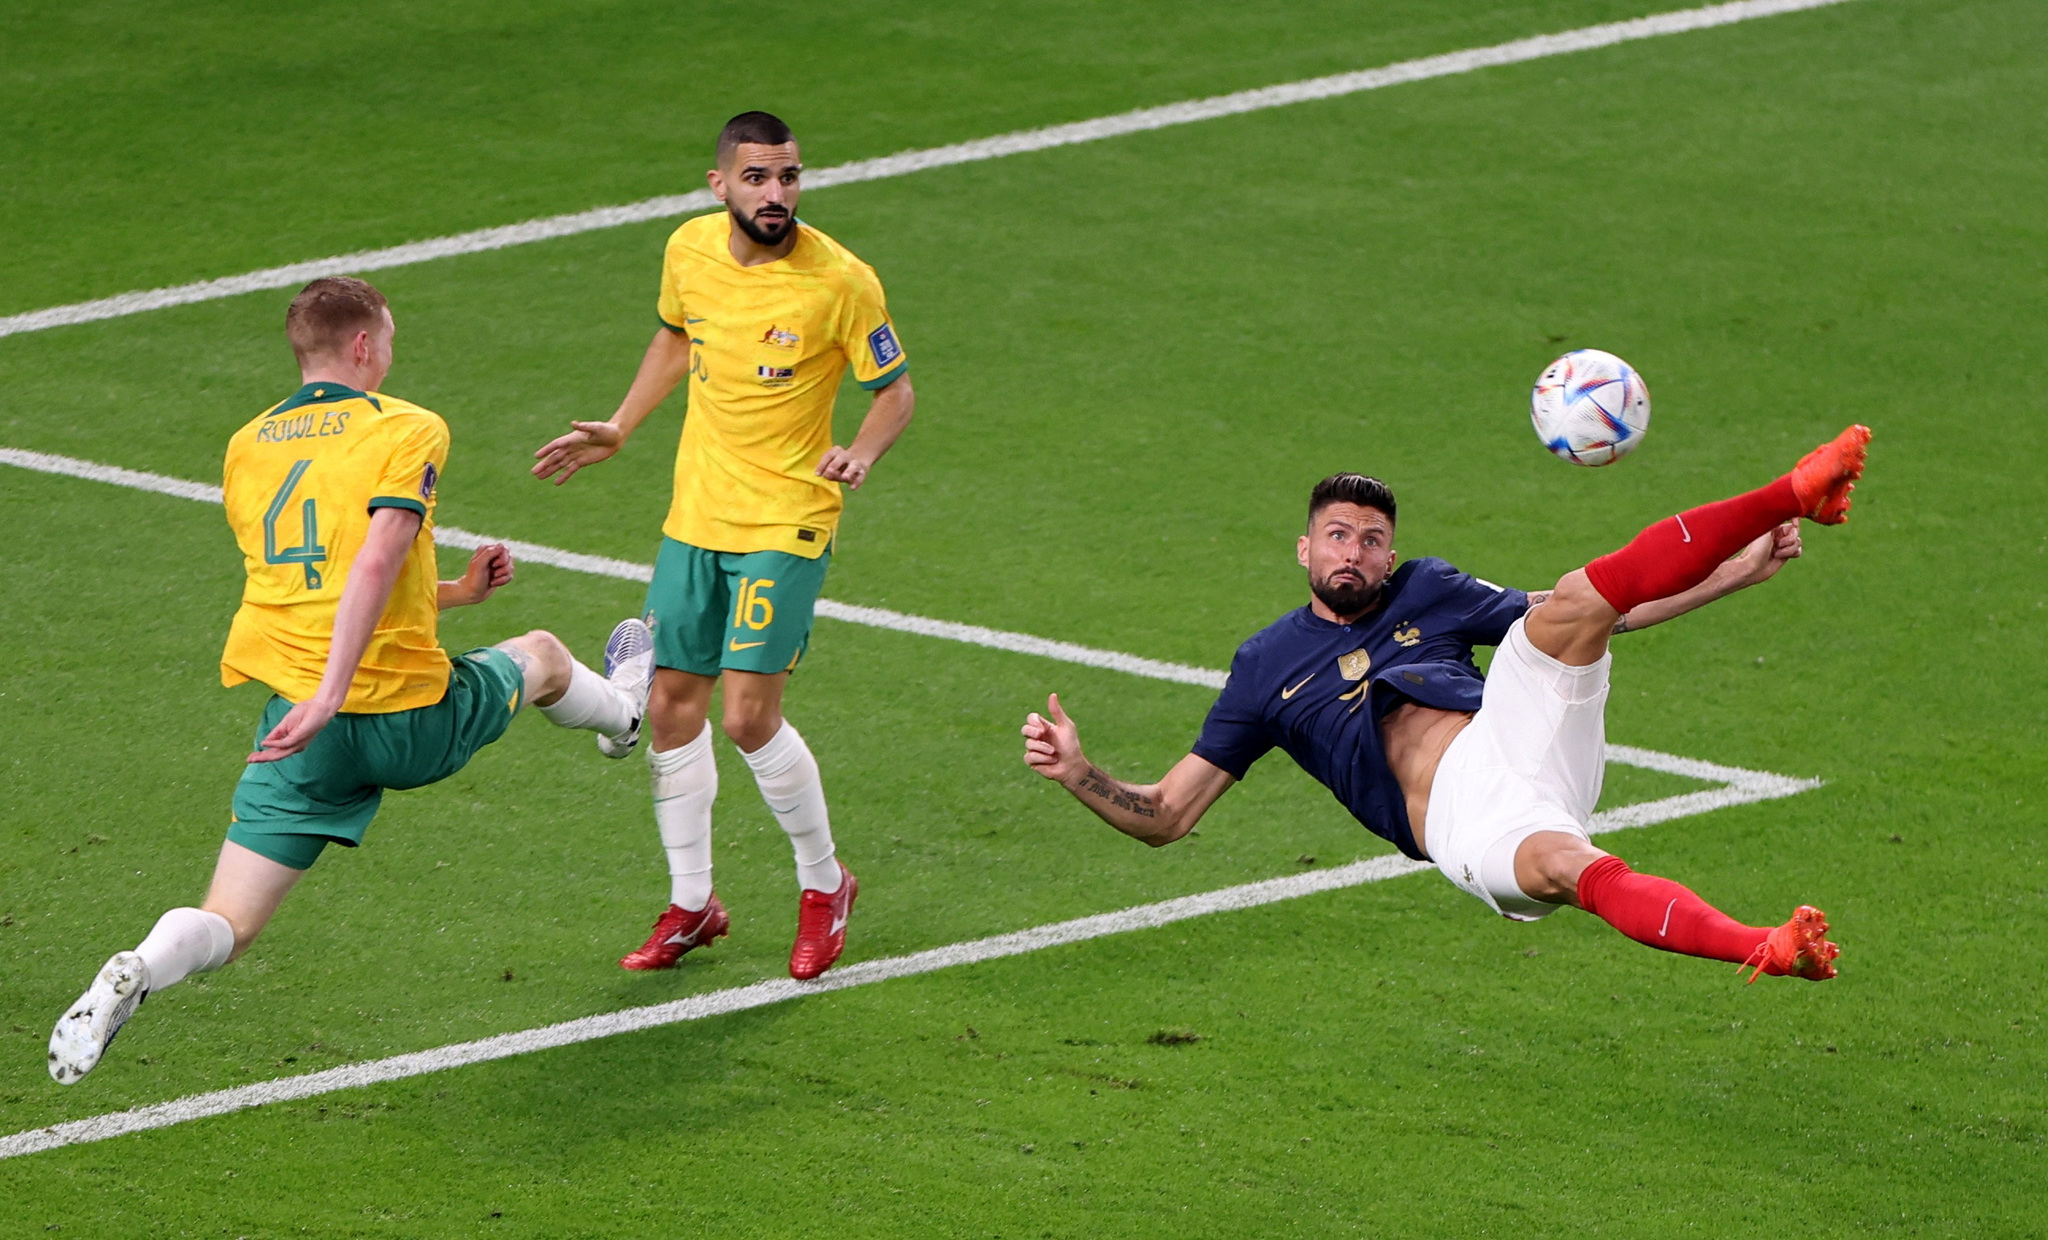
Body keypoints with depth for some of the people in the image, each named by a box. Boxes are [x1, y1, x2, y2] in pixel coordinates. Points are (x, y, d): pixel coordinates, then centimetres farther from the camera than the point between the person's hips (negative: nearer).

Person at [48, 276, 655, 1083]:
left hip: (303, 730, 3)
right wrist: (330, 697, -28)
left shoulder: (247, 449, 11)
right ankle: (621, 710, 64)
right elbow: (376, 564, -22)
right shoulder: (407, 430, -6)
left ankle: (136, 973, -32)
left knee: (228, 926, 0)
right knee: (542, 655, 30)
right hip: (411, 718, -3)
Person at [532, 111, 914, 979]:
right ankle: (691, 905, 23)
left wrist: (861, 453, -25)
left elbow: (896, 391, -6)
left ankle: (825, 884, 12)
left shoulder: (840, 281, -16)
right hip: (695, 515, 6)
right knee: (671, 704, 7)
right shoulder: (690, 250, -1)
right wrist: (618, 430, 16)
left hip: (785, 524, -5)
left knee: (748, 717, -12)